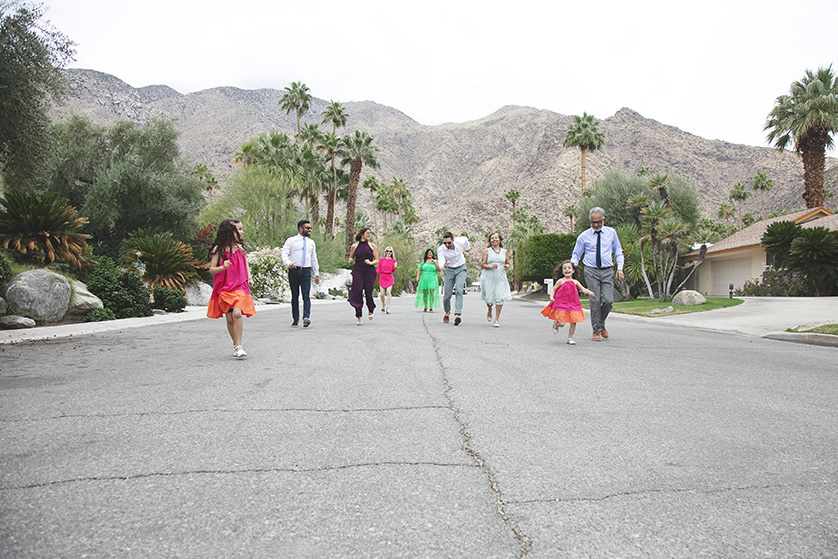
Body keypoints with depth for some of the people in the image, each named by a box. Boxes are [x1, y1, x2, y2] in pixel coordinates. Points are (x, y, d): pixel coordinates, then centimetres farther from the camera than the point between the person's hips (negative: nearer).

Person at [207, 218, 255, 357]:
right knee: (229, 317, 3)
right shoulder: (218, 249, -4)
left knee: (237, 313, -18)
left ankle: (239, 346, -11)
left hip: (240, 286, 1)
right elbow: (211, 269, -3)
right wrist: (223, 267, -23)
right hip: (224, 287, -1)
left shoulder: (240, 248, 6)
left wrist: (249, 277, 6)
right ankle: (235, 344, 23)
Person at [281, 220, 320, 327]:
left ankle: (306, 317, -21)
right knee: (295, 296, 5)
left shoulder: (311, 242, 16)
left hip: (306, 271, 2)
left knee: (306, 295, -12)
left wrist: (316, 273, 18)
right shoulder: (291, 240, 5)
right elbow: (284, 253, -5)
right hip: (294, 270, -1)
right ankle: (295, 319, 13)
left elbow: (314, 258, 21)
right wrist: (288, 263, -25)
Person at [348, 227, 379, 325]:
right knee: (358, 292, -9)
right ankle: (359, 316, -3)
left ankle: (371, 311, 29)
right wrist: (351, 259, -4)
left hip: (369, 271, 0)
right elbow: (351, 258, 19)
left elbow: (377, 260, 7)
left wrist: (370, 262, -13)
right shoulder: (354, 246, 8)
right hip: (357, 270, 0)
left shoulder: (372, 246, 7)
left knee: (368, 293, -2)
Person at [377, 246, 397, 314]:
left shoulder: (393, 260, 4)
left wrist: (395, 267, -9)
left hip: (389, 278, 0)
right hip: (382, 277, 0)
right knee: (382, 294, -2)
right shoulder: (382, 259, 2)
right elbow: (378, 269, 4)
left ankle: (387, 308, -10)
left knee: (388, 292, -14)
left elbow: (393, 271, 10)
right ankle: (383, 305, 28)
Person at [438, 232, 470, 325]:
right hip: (449, 270, 0)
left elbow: (465, 239, 7)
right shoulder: (441, 249, -23)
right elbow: (441, 264, -33)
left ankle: (457, 315, -29)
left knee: (459, 290, -22)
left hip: (461, 269, 0)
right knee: (447, 295, -1)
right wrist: (444, 265, -58)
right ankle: (447, 312, 30)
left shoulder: (459, 241, -19)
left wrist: (467, 248, 27)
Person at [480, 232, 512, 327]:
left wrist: (508, 266, -5)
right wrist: (490, 267, -17)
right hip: (488, 278, -1)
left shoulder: (504, 252, 11)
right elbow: (482, 264, 1)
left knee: (500, 298, -9)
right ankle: (489, 310, 37)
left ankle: (497, 319, 3)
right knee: (488, 297, 1)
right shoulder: (486, 251, 5)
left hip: (500, 278, 1)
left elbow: (509, 264, 18)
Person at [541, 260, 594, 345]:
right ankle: (555, 323, 27)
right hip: (561, 306, -4)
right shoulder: (560, 281, -3)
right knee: (561, 323, -10)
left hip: (573, 305, 4)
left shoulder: (575, 282, 6)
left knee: (573, 322, -1)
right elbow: (553, 290, 2)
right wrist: (551, 297, -15)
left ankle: (570, 338, 17)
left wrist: (589, 292, -14)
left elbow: (583, 289, 5)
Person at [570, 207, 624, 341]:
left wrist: (620, 268, 4)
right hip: (591, 271, -1)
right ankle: (596, 330, 7)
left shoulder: (611, 233, 9)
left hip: (607, 271, 1)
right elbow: (576, 254, 12)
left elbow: (618, 252, 17)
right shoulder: (583, 236, 4)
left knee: (608, 301, -8)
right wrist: (572, 265, -8)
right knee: (595, 301, -6)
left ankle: (601, 323, 20)